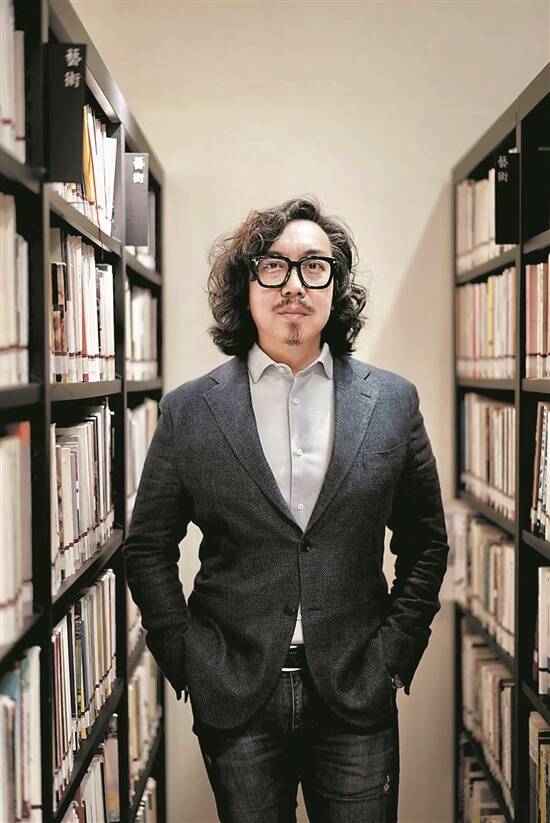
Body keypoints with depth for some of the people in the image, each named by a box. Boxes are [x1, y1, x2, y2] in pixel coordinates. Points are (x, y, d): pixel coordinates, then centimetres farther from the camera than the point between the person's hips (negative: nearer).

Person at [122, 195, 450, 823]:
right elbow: (147, 548, 5)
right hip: (235, 699, 0)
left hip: (357, 698, 1)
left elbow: (425, 542, 8)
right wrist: (185, 659, -1)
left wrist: (395, 654, 2)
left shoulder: (393, 401, 1)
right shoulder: (189, 412, -1)